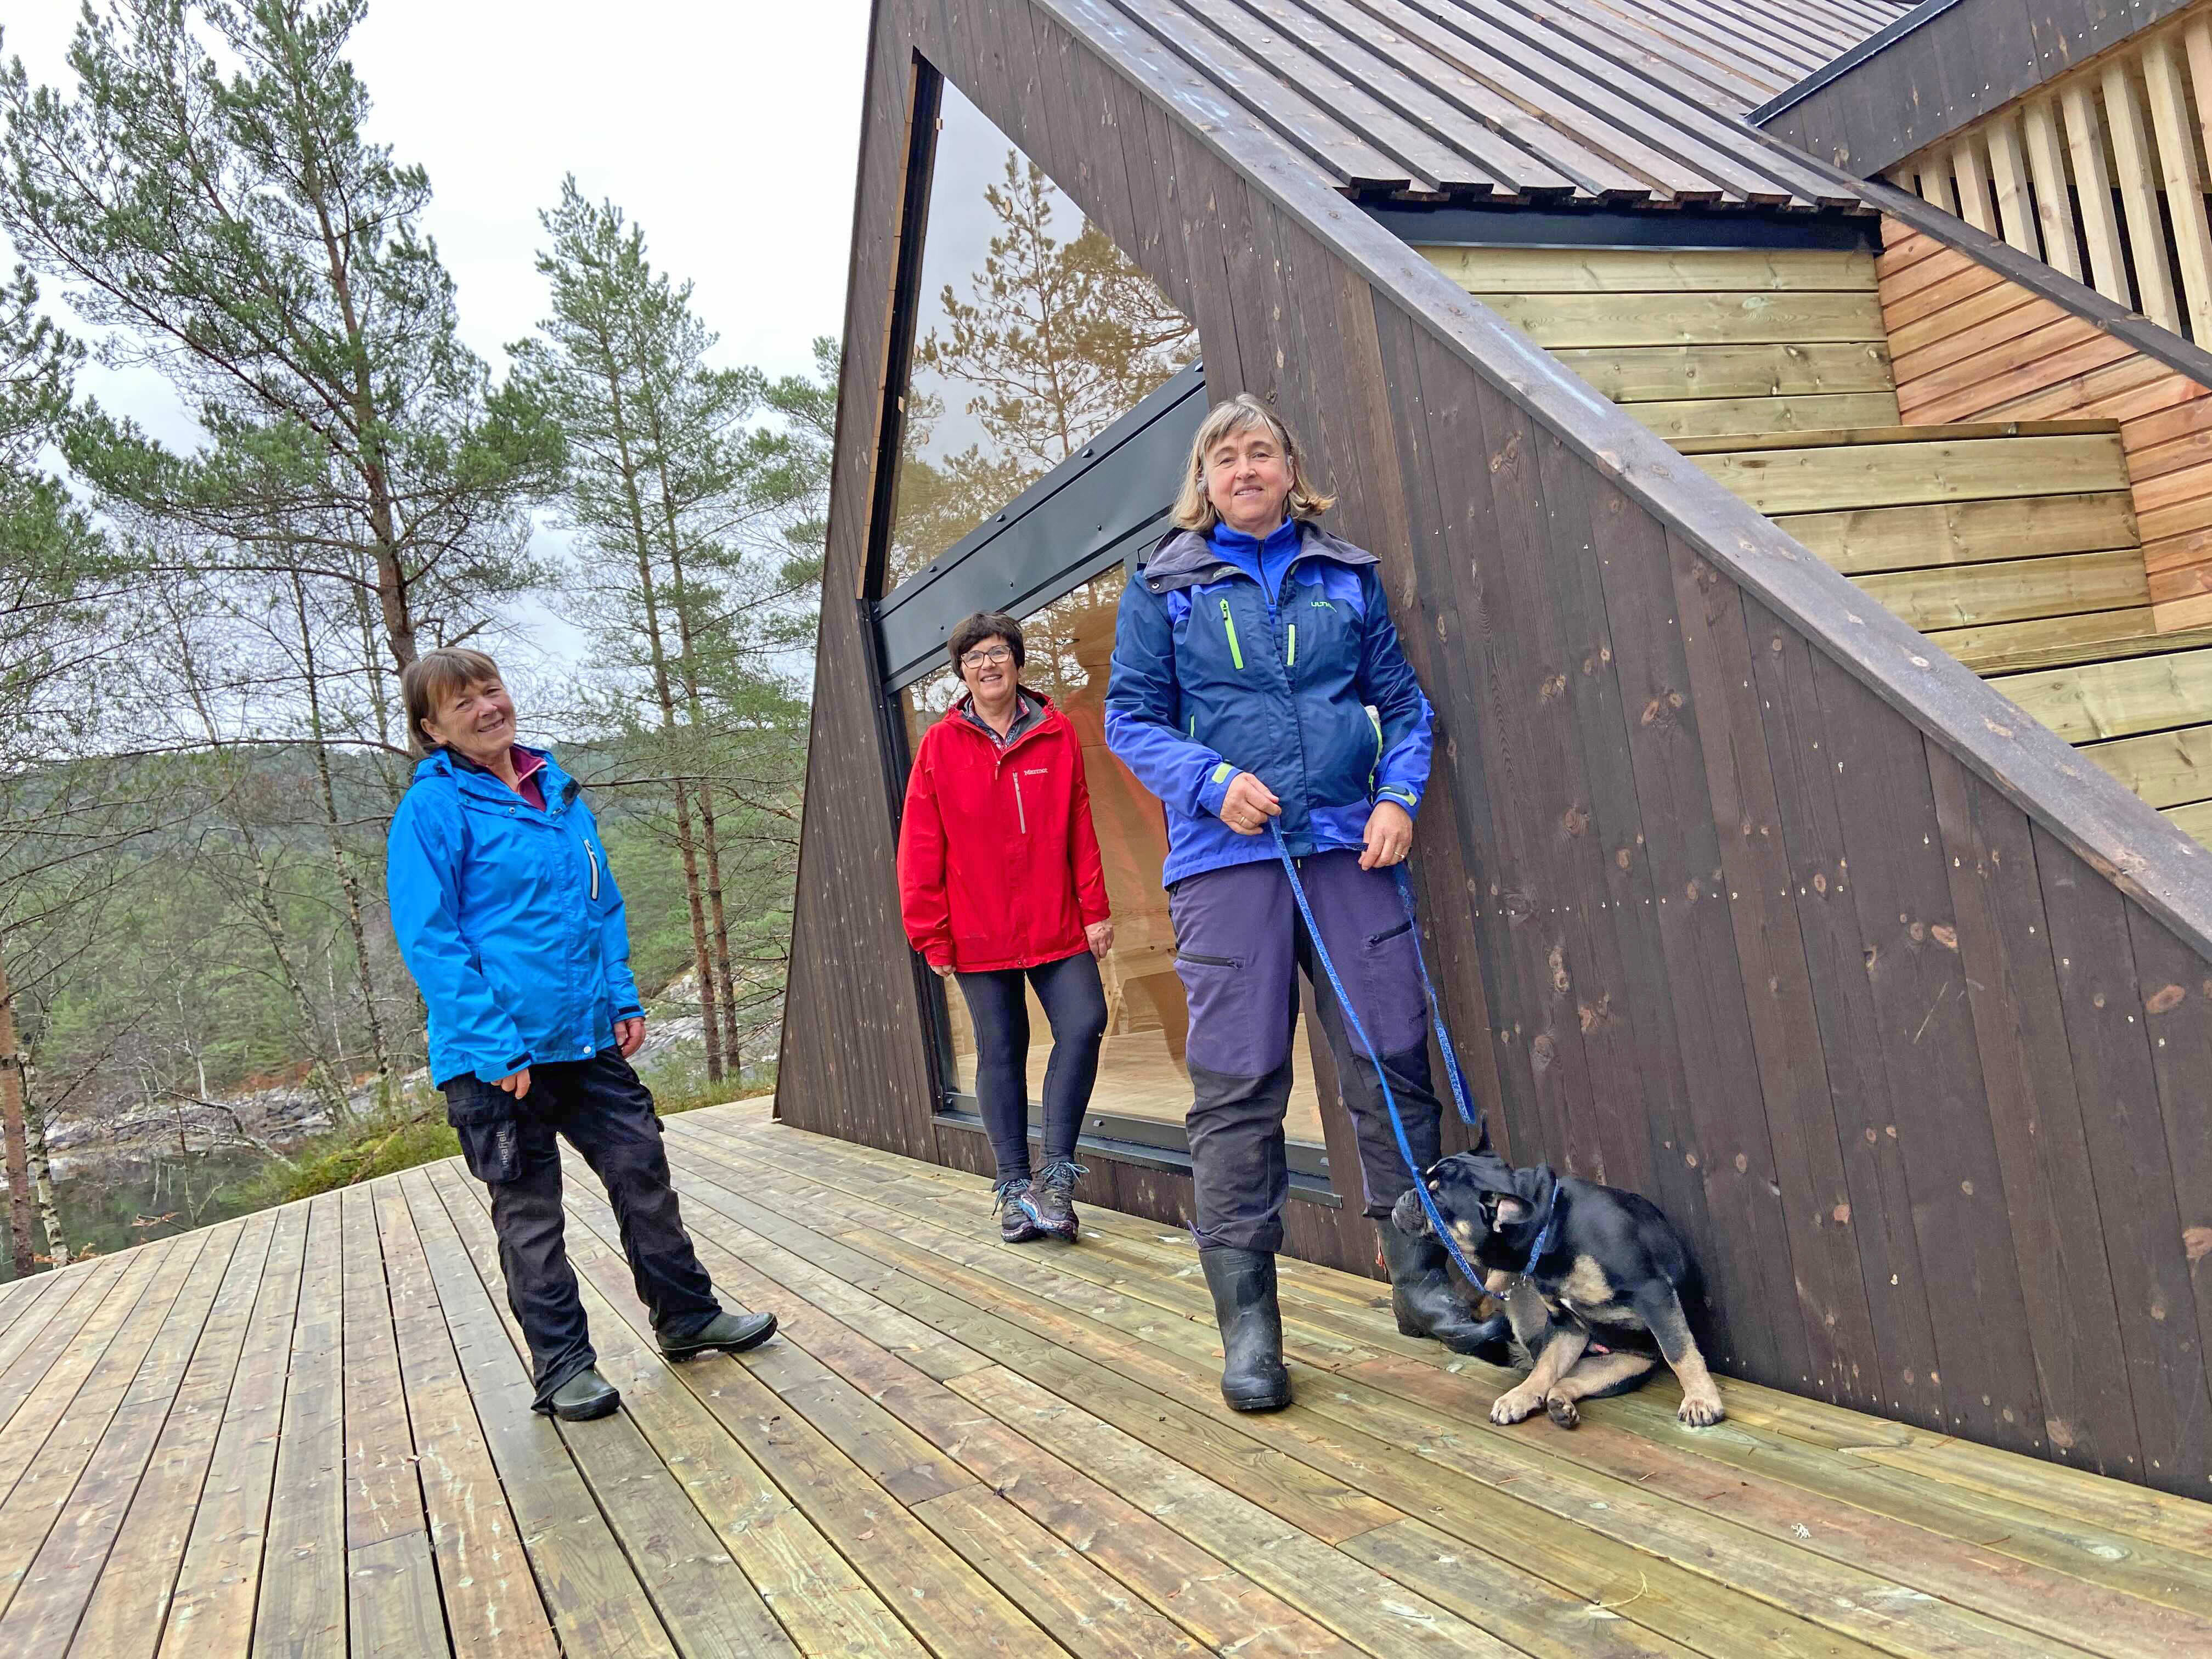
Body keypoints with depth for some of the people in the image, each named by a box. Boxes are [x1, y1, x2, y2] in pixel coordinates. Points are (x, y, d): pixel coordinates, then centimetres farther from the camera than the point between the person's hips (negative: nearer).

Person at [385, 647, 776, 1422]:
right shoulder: (432, 808, -10)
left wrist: (624, 999, 8)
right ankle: (563, 1366, 20)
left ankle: (687, 1317, 28)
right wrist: (494, 1045, -20)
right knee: (530, 1213, 7)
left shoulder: (557, 790, 10)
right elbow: (429, 940, -15)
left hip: (590, 1039, 6)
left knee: (643, 1171, 12)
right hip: (498, 1055, -6)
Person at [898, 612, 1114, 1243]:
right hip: (979, 934, -1)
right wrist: (932, 937, -4)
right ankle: (1015, 1186, 18)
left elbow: (1081, 830, 4)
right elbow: (921, 850, -2)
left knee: (1084, 1025, -11)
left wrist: (1094, 908, 0)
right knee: (1001, 1052, 6)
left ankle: (1055, 1173, 1)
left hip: (1056, 927, 1)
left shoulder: (1056, 734, 3)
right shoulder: (941, 744, -1)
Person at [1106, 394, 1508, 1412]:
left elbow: (1401, 698, 15)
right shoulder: (1164, 585, 8)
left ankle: (1422, 1280, 18)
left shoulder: (1347, 576, 14)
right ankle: (1247, 1322, 7)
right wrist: (1213, 781, -11)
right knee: (1237, 1087, -3)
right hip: (1226, 860, -2)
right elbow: (1131, 718, 5)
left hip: (1348, 846, 2)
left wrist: (1400, 794, -3)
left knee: (1394, 1063, 2)